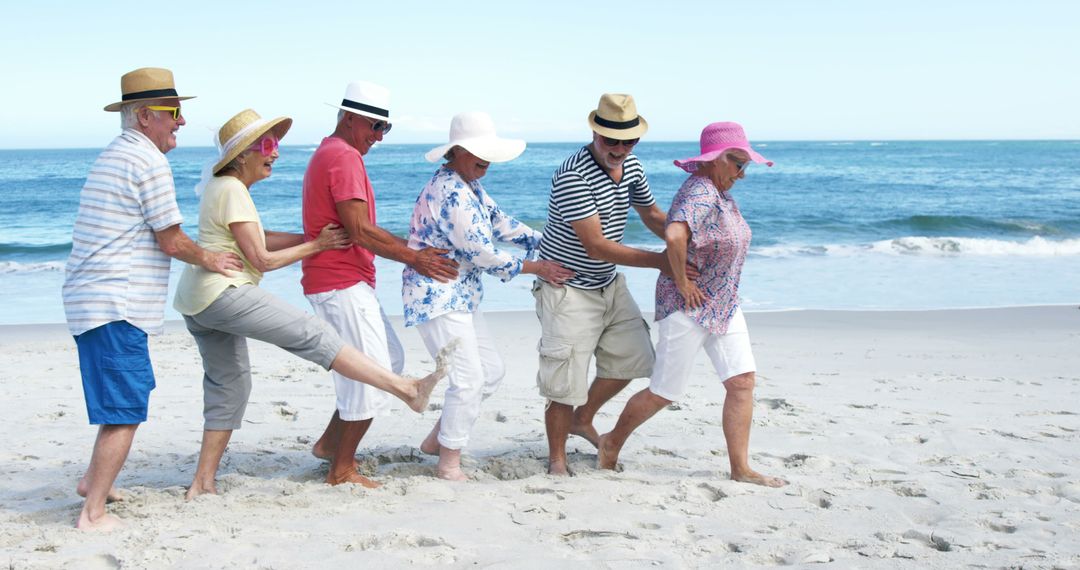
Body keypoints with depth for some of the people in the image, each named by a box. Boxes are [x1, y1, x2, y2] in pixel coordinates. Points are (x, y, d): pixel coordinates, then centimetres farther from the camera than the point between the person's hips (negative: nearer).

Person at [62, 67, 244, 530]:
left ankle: (93, 480, 30)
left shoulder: (112, 157, 19)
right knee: (125, 411, -7)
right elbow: (171, 241, -9)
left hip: (90, 299, 10)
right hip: (117, 305, -10)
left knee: (128, 394, 24)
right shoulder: (149, 162, -12)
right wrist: (209, 260, 8)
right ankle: (92, 514, -6)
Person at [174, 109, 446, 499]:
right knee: (310, 334, -16)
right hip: (222, 293, -11)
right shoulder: (233, 191, -12)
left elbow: (256, 238, 21)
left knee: (229, 386, 14)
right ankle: (407, 390, -22)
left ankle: (203, 482, 15)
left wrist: (313, 237, 13)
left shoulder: (222, 187, 19)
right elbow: (261, 259, -14)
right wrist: (317, 246, -6)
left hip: (197, 304, 11)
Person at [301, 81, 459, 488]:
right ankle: (342, 470, 3)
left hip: (349, 282, 11)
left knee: (391, 360, 18)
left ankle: (330, 443, 23)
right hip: (343, 285, -11)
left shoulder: (328, 154, 20)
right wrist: (413, 258, -13)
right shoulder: (345, 157, -14)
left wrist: (410, 248, 13)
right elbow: (359, 230, -21)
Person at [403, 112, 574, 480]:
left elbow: (500, 223, 18)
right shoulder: (450, 192, -20)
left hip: (460, 296, 11)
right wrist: (536, 268, -14)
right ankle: (449, 464, 2)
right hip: (436, 296, -11)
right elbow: (480, 251, -22)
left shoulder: (470, 186, 13)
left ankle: (437, 439, 24)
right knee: (469, 378, -10)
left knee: (491, 370, 14)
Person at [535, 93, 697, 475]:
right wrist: (661, 261, -29)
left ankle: (583, 420, 37)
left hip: (609, 285, 8)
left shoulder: (631, 166, 0)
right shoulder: (573, 175, -26)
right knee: (566, 382, -5)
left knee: (632, 357, 16)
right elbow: (596, 246, -28)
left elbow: (652, 216, 17)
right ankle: (556, 460, 14)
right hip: (568, 289, -8)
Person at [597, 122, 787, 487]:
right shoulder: (700, 193, -22)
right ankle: (612, 443, 24)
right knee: (664, 393, 3)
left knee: (742, 381, 0)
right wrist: (681, 281, -27)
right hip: (688, 308, -9)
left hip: (724, 306, 9)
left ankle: (741, 469, 4)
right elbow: (674, 235, -40)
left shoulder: (721, 192, 9)